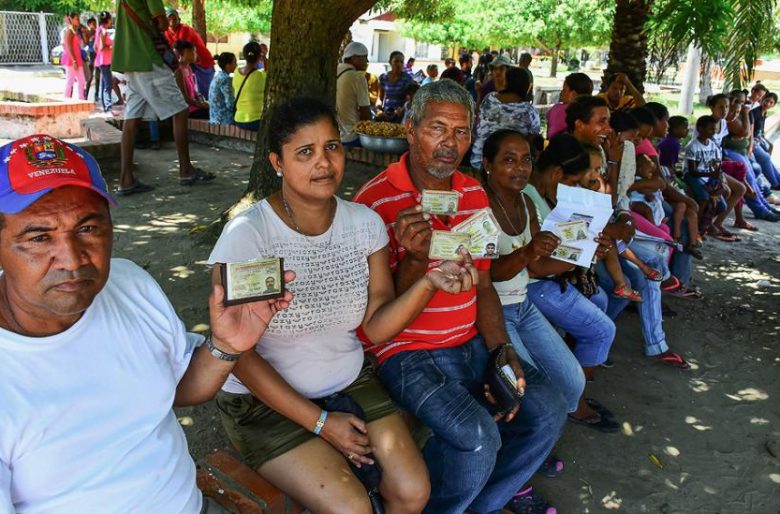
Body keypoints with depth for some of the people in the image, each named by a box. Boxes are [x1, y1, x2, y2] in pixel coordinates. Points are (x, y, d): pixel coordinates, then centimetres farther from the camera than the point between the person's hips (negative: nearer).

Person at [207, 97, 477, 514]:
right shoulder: (247, 234, -18)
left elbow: (375, 327, -4)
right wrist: (319, 422, -13)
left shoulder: (365, 222, -4)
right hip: (267, 400, -4)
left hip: (350, 382, 4)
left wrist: (429, 283, -23)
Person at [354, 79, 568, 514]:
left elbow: (483, 285, 12)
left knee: (548, 409, 0)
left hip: (472, 344, 7)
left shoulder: (475, 194, 7)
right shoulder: (376, 201, -15)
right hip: (406, 352, -7)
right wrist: (416, 259, -33)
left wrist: (503, 351, -2)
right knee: (478, 437, -26)